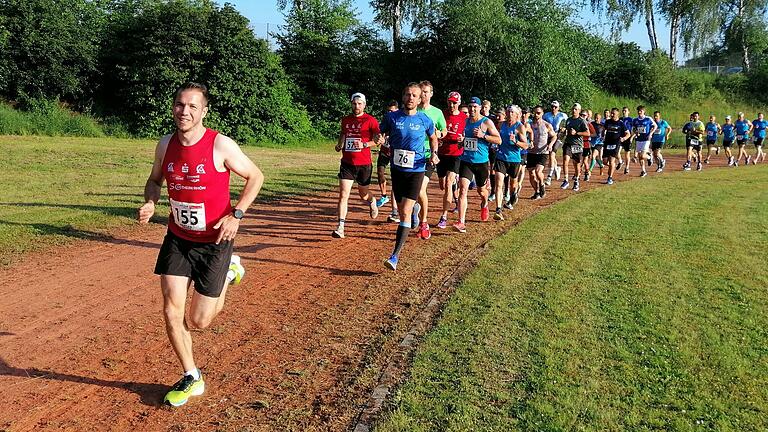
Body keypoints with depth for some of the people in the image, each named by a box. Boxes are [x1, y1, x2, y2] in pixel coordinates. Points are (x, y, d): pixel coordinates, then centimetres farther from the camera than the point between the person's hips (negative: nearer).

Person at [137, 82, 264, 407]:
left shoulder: (221, 145, -17)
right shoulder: (165, 145, -3)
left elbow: (255, 177, -6)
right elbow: (155, 179, 15)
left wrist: (236, 215, -17)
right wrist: (150, 202, -7)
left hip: (214, 240, -4)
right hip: (177, 237, 4)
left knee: (198, 322, 3)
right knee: (172, 312, -4)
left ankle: (228, 272, 32)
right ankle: (191, 378, 18)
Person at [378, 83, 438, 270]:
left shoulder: (425, 120, -3)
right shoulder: (392, 117, -2)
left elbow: (433, 138, 15)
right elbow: (382, 134, 10)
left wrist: (434, 153, -3)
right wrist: (380, 139, -13)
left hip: (416, 170, -3)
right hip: (397, 169, 3)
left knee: (405, 212, -14)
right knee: (402, 210, 16)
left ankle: (395, 256, -15)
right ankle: (414, 208, 55)